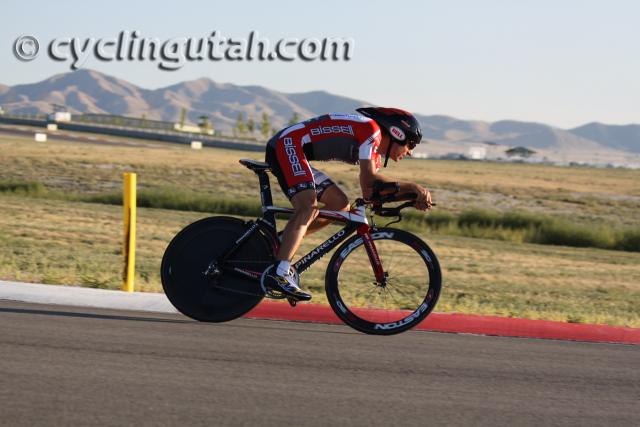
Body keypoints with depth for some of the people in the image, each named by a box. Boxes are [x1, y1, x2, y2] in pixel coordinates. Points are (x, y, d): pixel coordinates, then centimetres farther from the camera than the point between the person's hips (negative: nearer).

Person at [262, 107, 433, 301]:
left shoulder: (374, 154, 18)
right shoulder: (371, 128, -12)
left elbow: (370, 193, 12)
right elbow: (369, 178, -20)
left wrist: (413, 197, 2)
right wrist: (412, 187, -18)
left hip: (296, 155, 10)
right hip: (286, 145, -10)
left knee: (340, 205, 7)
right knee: (308, 206, -27)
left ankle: (282, 243, 9)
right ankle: (277, 274, -39)